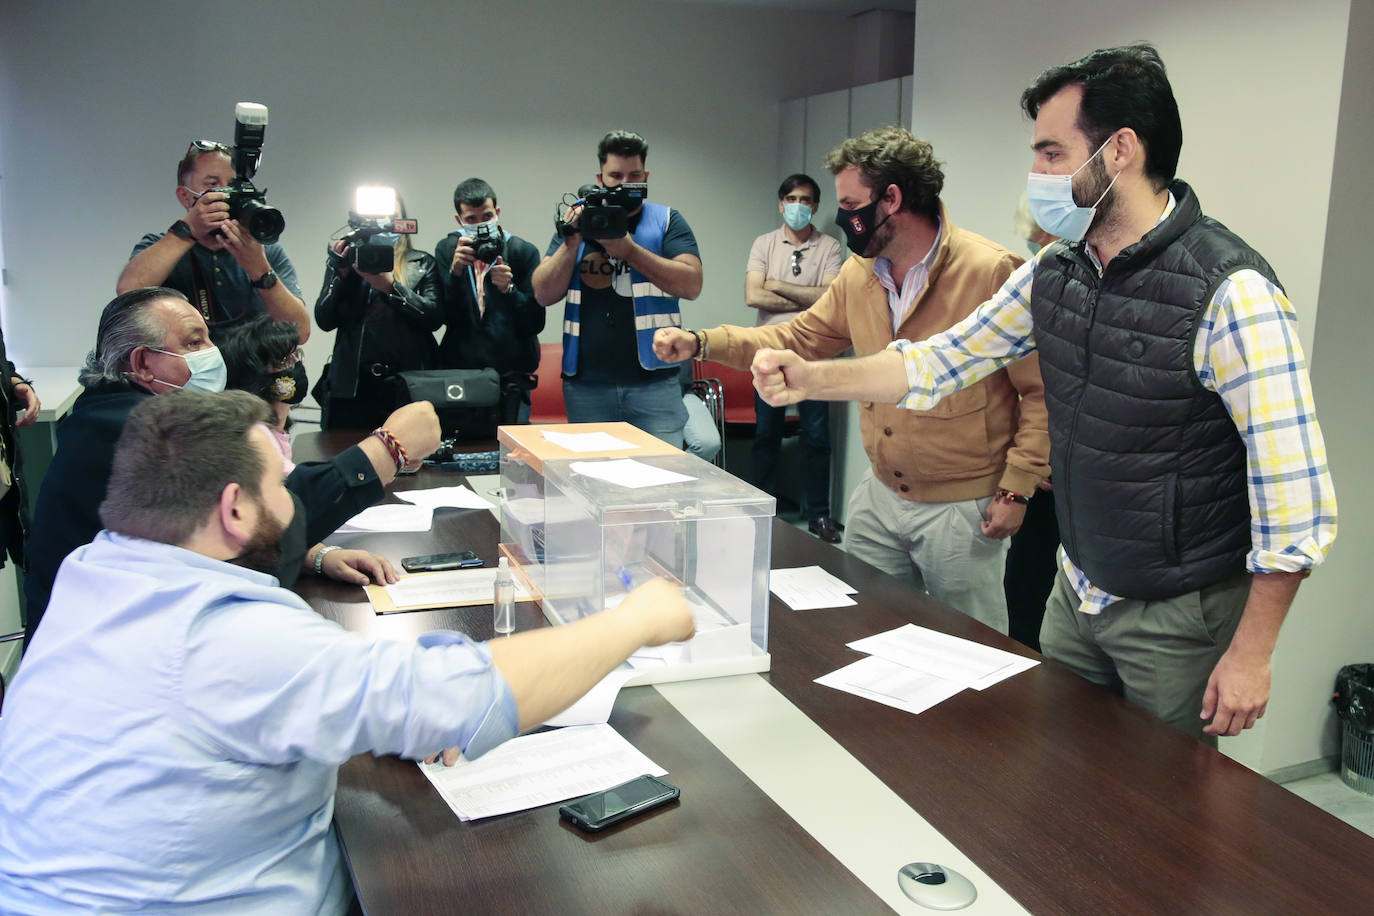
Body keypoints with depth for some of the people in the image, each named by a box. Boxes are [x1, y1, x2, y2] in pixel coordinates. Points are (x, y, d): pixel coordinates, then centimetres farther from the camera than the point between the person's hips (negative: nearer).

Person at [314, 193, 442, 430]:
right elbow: (324, 321, 4)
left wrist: (390, 286, -14)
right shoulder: (347, 260, 13)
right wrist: (341, 274, -9)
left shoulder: (422, 264, 11)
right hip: (352, 386, 1)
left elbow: (434, 317, -4)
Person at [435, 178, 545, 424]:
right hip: (458, 368, 2)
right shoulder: (446, 250, 6)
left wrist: (509, 289, -19)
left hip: (511, 373, -1)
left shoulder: (524, 252, -1)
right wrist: (455, 272, -15)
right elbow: (446, 317, -3)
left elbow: (536, 323, -5)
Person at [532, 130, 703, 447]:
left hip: (653, 382, -2)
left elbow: (691, 285, -8)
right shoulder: (577, 221, 12)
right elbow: (544, 295, 4)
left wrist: (630, 250, -16)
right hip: (586, 385, 2)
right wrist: (573, 242, -9)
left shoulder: (666, 220, 7)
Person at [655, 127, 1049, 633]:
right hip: (879, 497, 6)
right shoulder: (859, 273, 5)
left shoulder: (992, 272, -16)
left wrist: (1016, 488, -16)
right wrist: (701, 342, 2)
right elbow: (799, 337, 13)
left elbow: (1043, 389, -13)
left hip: (962, 511, -6)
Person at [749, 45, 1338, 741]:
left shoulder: (1229, 292, -22)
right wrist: (812, 380, -3)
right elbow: (942, 361, 8)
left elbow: (1296, 491, -21)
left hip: (1179, 619, -6)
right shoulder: (1054, 273, -1)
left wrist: (1250, 654, -18)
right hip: (1075, 597, 7)